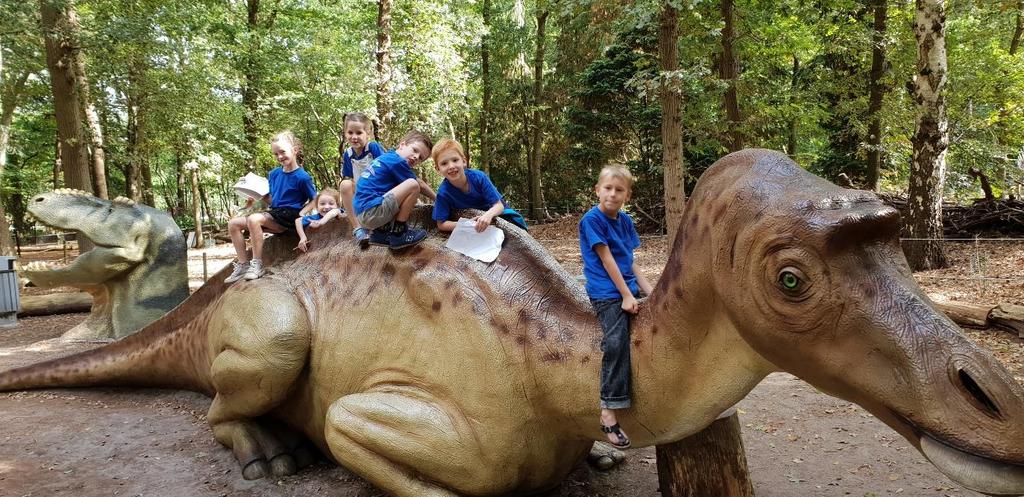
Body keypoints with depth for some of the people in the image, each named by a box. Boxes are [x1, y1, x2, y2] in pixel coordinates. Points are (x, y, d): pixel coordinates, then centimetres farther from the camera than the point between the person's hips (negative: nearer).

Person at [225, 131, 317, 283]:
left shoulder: (302, 177, -11)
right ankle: (243, 264, -2)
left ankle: (257, 265, -23)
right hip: (274, 213, 8)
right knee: (233, 223, -3)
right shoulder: (274, 174, 10)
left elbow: (314, 200, -2)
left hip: (289, 216, -8)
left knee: (254, 219, -32)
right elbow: (271, 199, 17)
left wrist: (300, 214, -12)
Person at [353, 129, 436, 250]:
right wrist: (437, 199, 17)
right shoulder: (398, 162, -7)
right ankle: (398, 234, -6)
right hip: (371, 213, -10)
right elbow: (420, 186, 4)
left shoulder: (387, 157, 20)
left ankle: (381, 232, 13)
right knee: (413, 185, -15)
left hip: (362, 214, 10)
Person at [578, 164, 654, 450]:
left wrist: (649, 292, 5)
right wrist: (626, 295, -14)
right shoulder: (592, 219, -10)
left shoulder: (625, 221, 10)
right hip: (607, 294, -8)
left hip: (628, 290, 8)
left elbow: (630, 262, 11)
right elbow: (606, 259, -14)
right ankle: (609, 413, -13)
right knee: (616, 346, -17)